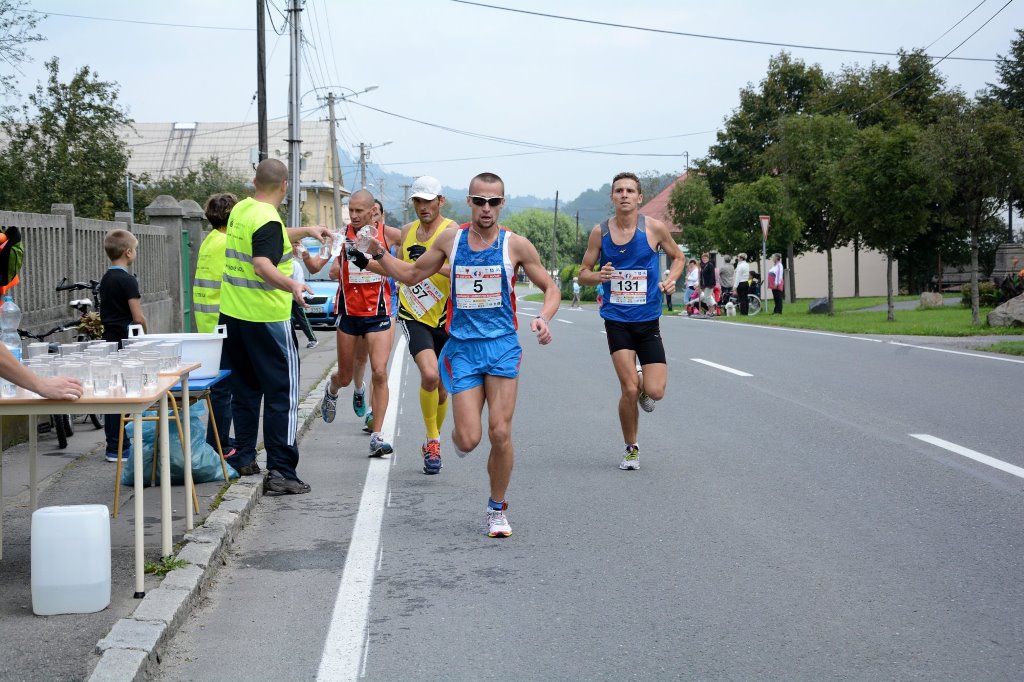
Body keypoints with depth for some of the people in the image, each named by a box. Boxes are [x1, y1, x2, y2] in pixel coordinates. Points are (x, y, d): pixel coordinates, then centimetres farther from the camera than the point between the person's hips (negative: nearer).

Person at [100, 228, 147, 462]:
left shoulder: (105, 279, 13)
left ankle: (117, 443, 17)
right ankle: (117, 447, -3)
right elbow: (138, 317, -15)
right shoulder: (127, 280, -13)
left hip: (109, 339, 8)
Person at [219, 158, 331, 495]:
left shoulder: (240, 210, 9)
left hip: (232, 314, 8)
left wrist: (306, 230, 33)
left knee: (245, 388, 18)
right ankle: (281, 472, -8)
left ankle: (244, 458, 24)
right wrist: (291, 286, -45)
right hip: (267, 318, -8)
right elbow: (262, 266, -31)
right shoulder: (268, 221, -16)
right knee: (282, 393, -4)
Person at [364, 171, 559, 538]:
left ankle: (497, 509, 12)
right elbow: (411, 274, 17)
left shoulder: (515, 244, -2)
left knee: (500, 433, -8)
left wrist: (543, 318, -14)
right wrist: (380, 254, 2)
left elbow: (551, 289, 6)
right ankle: (457, 436, 32)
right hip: (462, 347, 1)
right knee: (469, 439, -8)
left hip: (502, 346, -1)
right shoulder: (450, 239, 4)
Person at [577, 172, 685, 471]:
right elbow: (583, 273, 7)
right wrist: (598, 276, -16)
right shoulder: (600, 232, -1)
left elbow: (678, 257, 12)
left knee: (655, 391, -9)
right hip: (617, 320, 0)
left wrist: (671, 278, -8)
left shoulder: (655, 228, -4)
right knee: (629, 390, -7)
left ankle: (643, 389, 31)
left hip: (648, 320, 0)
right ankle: (630, 449, 16)